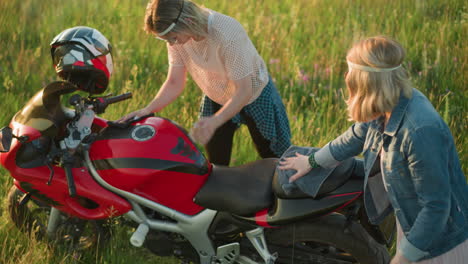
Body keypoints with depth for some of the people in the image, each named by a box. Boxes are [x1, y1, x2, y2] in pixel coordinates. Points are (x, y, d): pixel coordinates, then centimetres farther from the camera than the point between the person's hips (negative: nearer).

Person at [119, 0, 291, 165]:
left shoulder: (227, 34, -39)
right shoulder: (177, 36, -22)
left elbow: (243, 92, -34)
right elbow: (174, 83, -11)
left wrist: (215, 121, -48)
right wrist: (148, 110, -27)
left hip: (255, 95, -4)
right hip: (215, 99, 4)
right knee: (216, 164, 10)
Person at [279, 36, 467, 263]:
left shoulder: (421, 131, -36)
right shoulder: (386, 110, -8)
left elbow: (436, 205, -30)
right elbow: (359, 134, 15)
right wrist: (313, 161, 25)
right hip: (410, 221, 8)